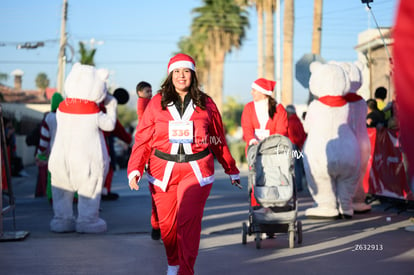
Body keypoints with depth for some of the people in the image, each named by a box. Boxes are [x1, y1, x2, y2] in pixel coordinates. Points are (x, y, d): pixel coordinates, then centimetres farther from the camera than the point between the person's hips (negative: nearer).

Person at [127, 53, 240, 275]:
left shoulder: (205, 104, 6)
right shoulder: (157, 103, 4)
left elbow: (219, 140, 16)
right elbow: (142, 139, 3)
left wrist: (231, 169, 22)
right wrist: (134, 168, -9)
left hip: (196, 170, -1)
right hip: (163, 170, 1)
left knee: (188, 220, -15)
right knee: (167, 223, 8)